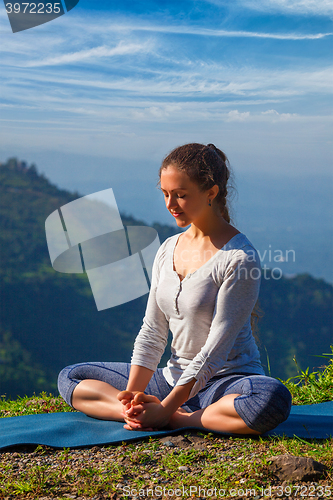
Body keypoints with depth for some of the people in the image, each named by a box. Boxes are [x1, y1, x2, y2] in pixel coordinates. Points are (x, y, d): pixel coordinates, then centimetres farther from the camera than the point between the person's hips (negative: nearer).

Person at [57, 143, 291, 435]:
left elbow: (216, 348, -19)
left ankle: (175, 420, -24)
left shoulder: (240, 257, -15)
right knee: (70, 378, 3)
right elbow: (152, 333, 5)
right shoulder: (168, 250, 7)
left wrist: (166, 409, -24)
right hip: (175, 377, 7)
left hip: (225, 382, -7)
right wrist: (133, 392, -11)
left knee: (273, 399, -40)